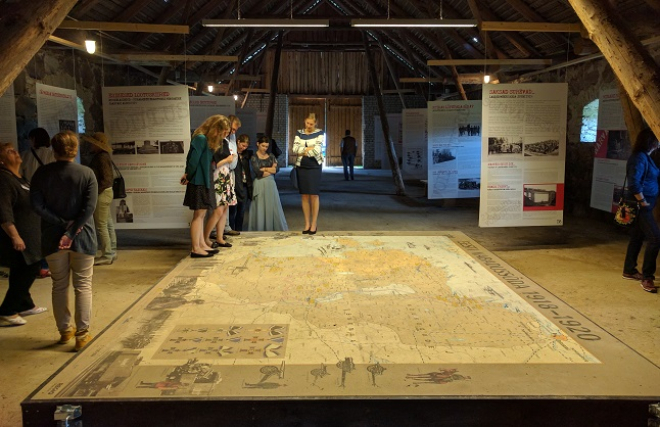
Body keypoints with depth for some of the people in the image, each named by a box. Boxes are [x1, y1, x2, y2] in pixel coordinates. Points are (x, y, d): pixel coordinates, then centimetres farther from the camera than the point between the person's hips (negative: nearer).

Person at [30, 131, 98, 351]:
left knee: (59, 285, 15)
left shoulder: (42, 173, -2)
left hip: (52, 239, 2)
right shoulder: (87, 173, -8)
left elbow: (37, 205, -8)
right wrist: (72, 232, -14)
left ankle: (64, 330, 25)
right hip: (82, 238, -2)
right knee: (83, 286, 6)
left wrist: (63, 223, -10)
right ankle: (82, 334, 6)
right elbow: (89, 208, -15)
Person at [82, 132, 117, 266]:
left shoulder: (102, 157, -18)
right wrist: (95, 191, 16)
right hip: (105, 193, 10)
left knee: (101, 226, -6)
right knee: (108, 224, 14)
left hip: (102, 194, -10)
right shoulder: (101, 156, 13)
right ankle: (112, 252, 21)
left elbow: (106, 179, -23)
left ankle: (107, 256, -1)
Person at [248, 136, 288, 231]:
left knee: (273, 207, 4)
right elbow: (258, 173, -13)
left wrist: (264, 169, -5)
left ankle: (276, 228, 9)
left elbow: (275, 170, 2)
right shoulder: (254, 157, -2)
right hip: (260, 185, -4)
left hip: (271, 184, 4)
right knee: (260, 208, 0)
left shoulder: (271, 156, 12)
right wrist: (270, 169, -3)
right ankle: (260, 229, 7)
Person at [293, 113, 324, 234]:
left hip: (314, 166, -3)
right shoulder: (299, 133, 8)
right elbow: (295, 149, -5)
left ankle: (314, 224, 5)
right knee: (304, 196, 4)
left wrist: (303, 151, -5)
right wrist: (309, 148, -11)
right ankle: (307, 223, 10)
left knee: (314, 195, -2)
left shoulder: (319, 133, -1)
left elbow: (317, 150, -14)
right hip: (301, 166, 3)